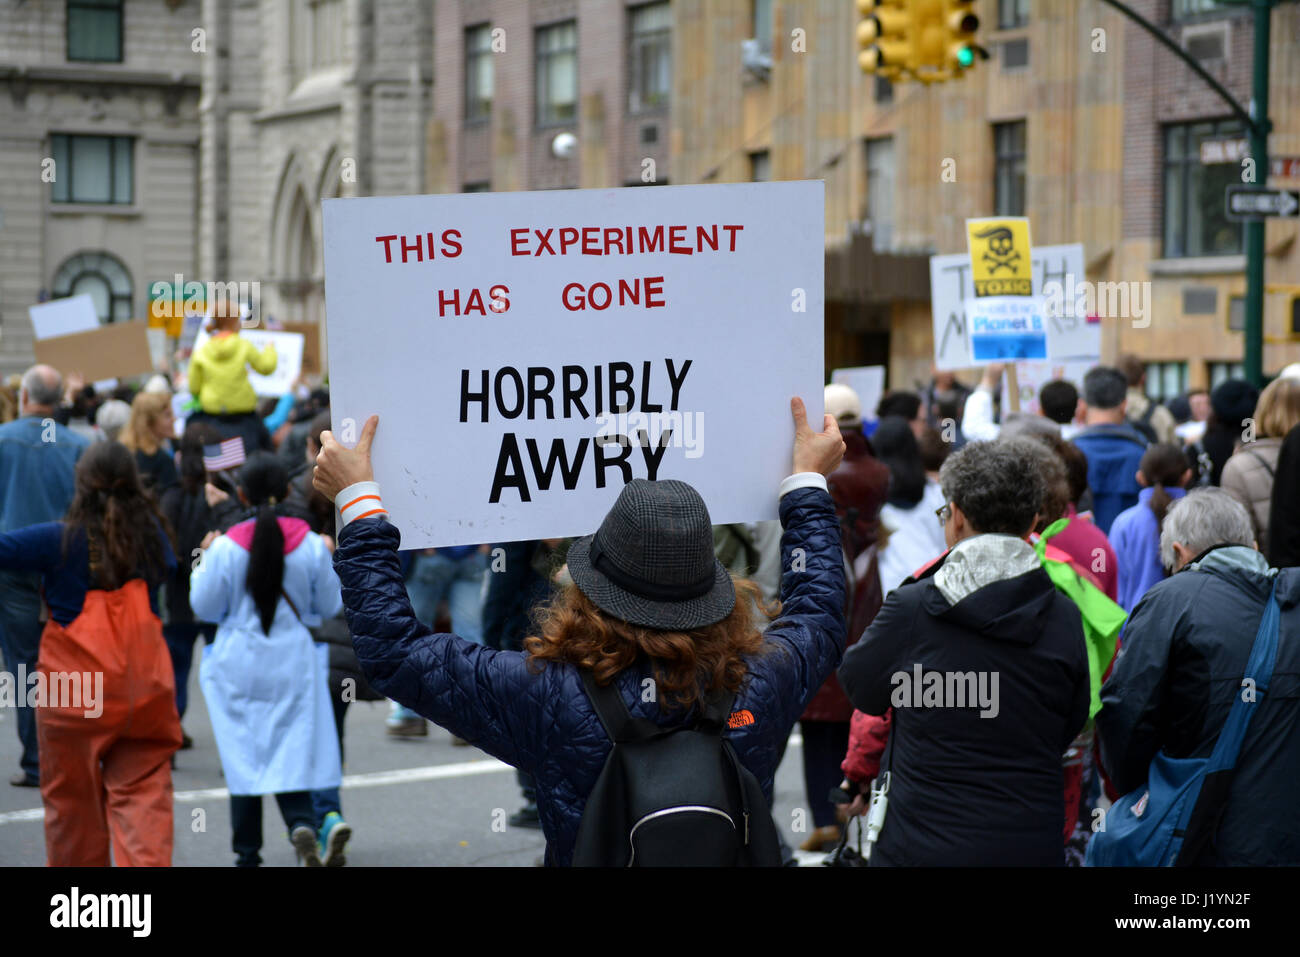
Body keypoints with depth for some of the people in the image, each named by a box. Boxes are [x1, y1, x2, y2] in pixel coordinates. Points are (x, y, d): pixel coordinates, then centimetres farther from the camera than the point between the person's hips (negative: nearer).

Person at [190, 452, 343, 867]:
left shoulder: (226, 548, -11)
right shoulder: (310, 545, -6)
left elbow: (205, 606, -2)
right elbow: (329, 605, 3)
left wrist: (204, 561, 11)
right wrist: (327, 560, 17)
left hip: (239, 665, -1)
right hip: (293, 664, 1)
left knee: (242, 755, 9)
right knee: (292, 751, 7)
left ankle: (247, 851, 14)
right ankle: (301, 822, -20)